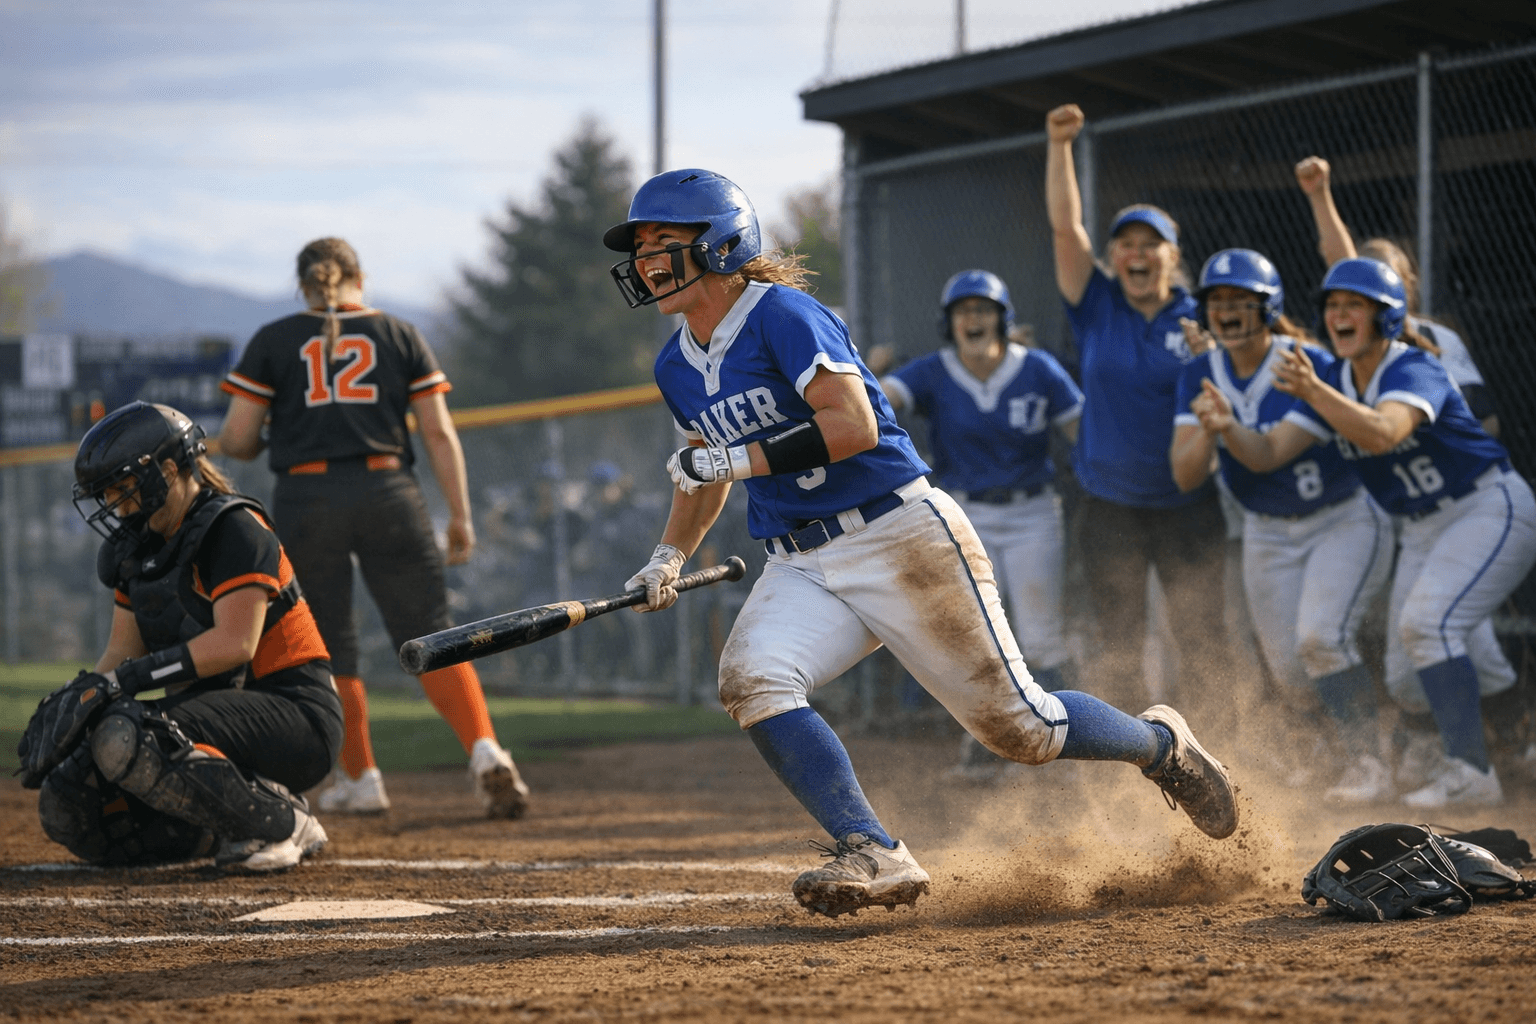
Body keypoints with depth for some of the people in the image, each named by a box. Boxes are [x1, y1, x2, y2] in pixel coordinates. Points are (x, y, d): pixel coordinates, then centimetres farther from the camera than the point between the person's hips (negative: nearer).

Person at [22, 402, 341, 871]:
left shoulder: (234, 529, -13)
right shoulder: (141, 547, 13)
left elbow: (233, 643, -25)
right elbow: (122, 652, 15)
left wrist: (129, 677, -29)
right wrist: (70, 703, -5)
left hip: (295, 715, -9)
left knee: (127, 740, -34)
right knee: (66, 806, -5)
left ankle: (280, 821, -18)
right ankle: (230, 830, 5)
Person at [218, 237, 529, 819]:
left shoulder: (273, 341, 7)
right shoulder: (400, 336, 11)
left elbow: (238, 439, 3)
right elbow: (438, 432, 5)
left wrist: (224, 443, 26)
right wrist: (460, 515, 6)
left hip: (306, 498, -1)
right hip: (388, 493, 1)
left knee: (328, 644, 12)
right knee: (428, 634, -1)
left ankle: (360, 780, 13)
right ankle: (485, 751, -20)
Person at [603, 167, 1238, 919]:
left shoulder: (782, 315, -15)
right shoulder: (677, 367, 10)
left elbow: (853, 426, -25)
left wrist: (735, 459, -23)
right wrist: (670, 555, 16)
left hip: (899, 538, -7)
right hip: (800, 567, 7)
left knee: (1016, 725, -3)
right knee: (750, 679, -24)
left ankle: (1162, 745, 26)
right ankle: (874, 856, -24)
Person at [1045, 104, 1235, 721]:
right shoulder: (1097, 308, 2)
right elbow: (1065, 228, -7)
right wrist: (1059, 146, -15)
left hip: (1188, 504, -2)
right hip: (1109, 506, 2)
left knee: (1201, 641, -2)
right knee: (1118, 647, 7)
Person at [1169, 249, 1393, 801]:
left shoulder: (1308, 364, -20)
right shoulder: (1200, 378, -5)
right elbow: (1185, 477, -11)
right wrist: (1209, 430, -27)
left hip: (1345, 520, -5)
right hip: (1268, 534, 5)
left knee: (1320, 637, -25)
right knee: (1288, 670, 3)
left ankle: (1369, 765, -16)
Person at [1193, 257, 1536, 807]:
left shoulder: (1414, 370, -23)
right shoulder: (1332, 384, -1)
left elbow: (1383, 433, -44)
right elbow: (1267, 453, -6)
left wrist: (1314, 392, -57)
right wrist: (1227, 426, -27)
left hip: (1491, 510, -9)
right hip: (1424, 531, 9)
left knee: (1426, 622, -27)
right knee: (1408, 679, 6)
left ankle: (1470, 773, -25)